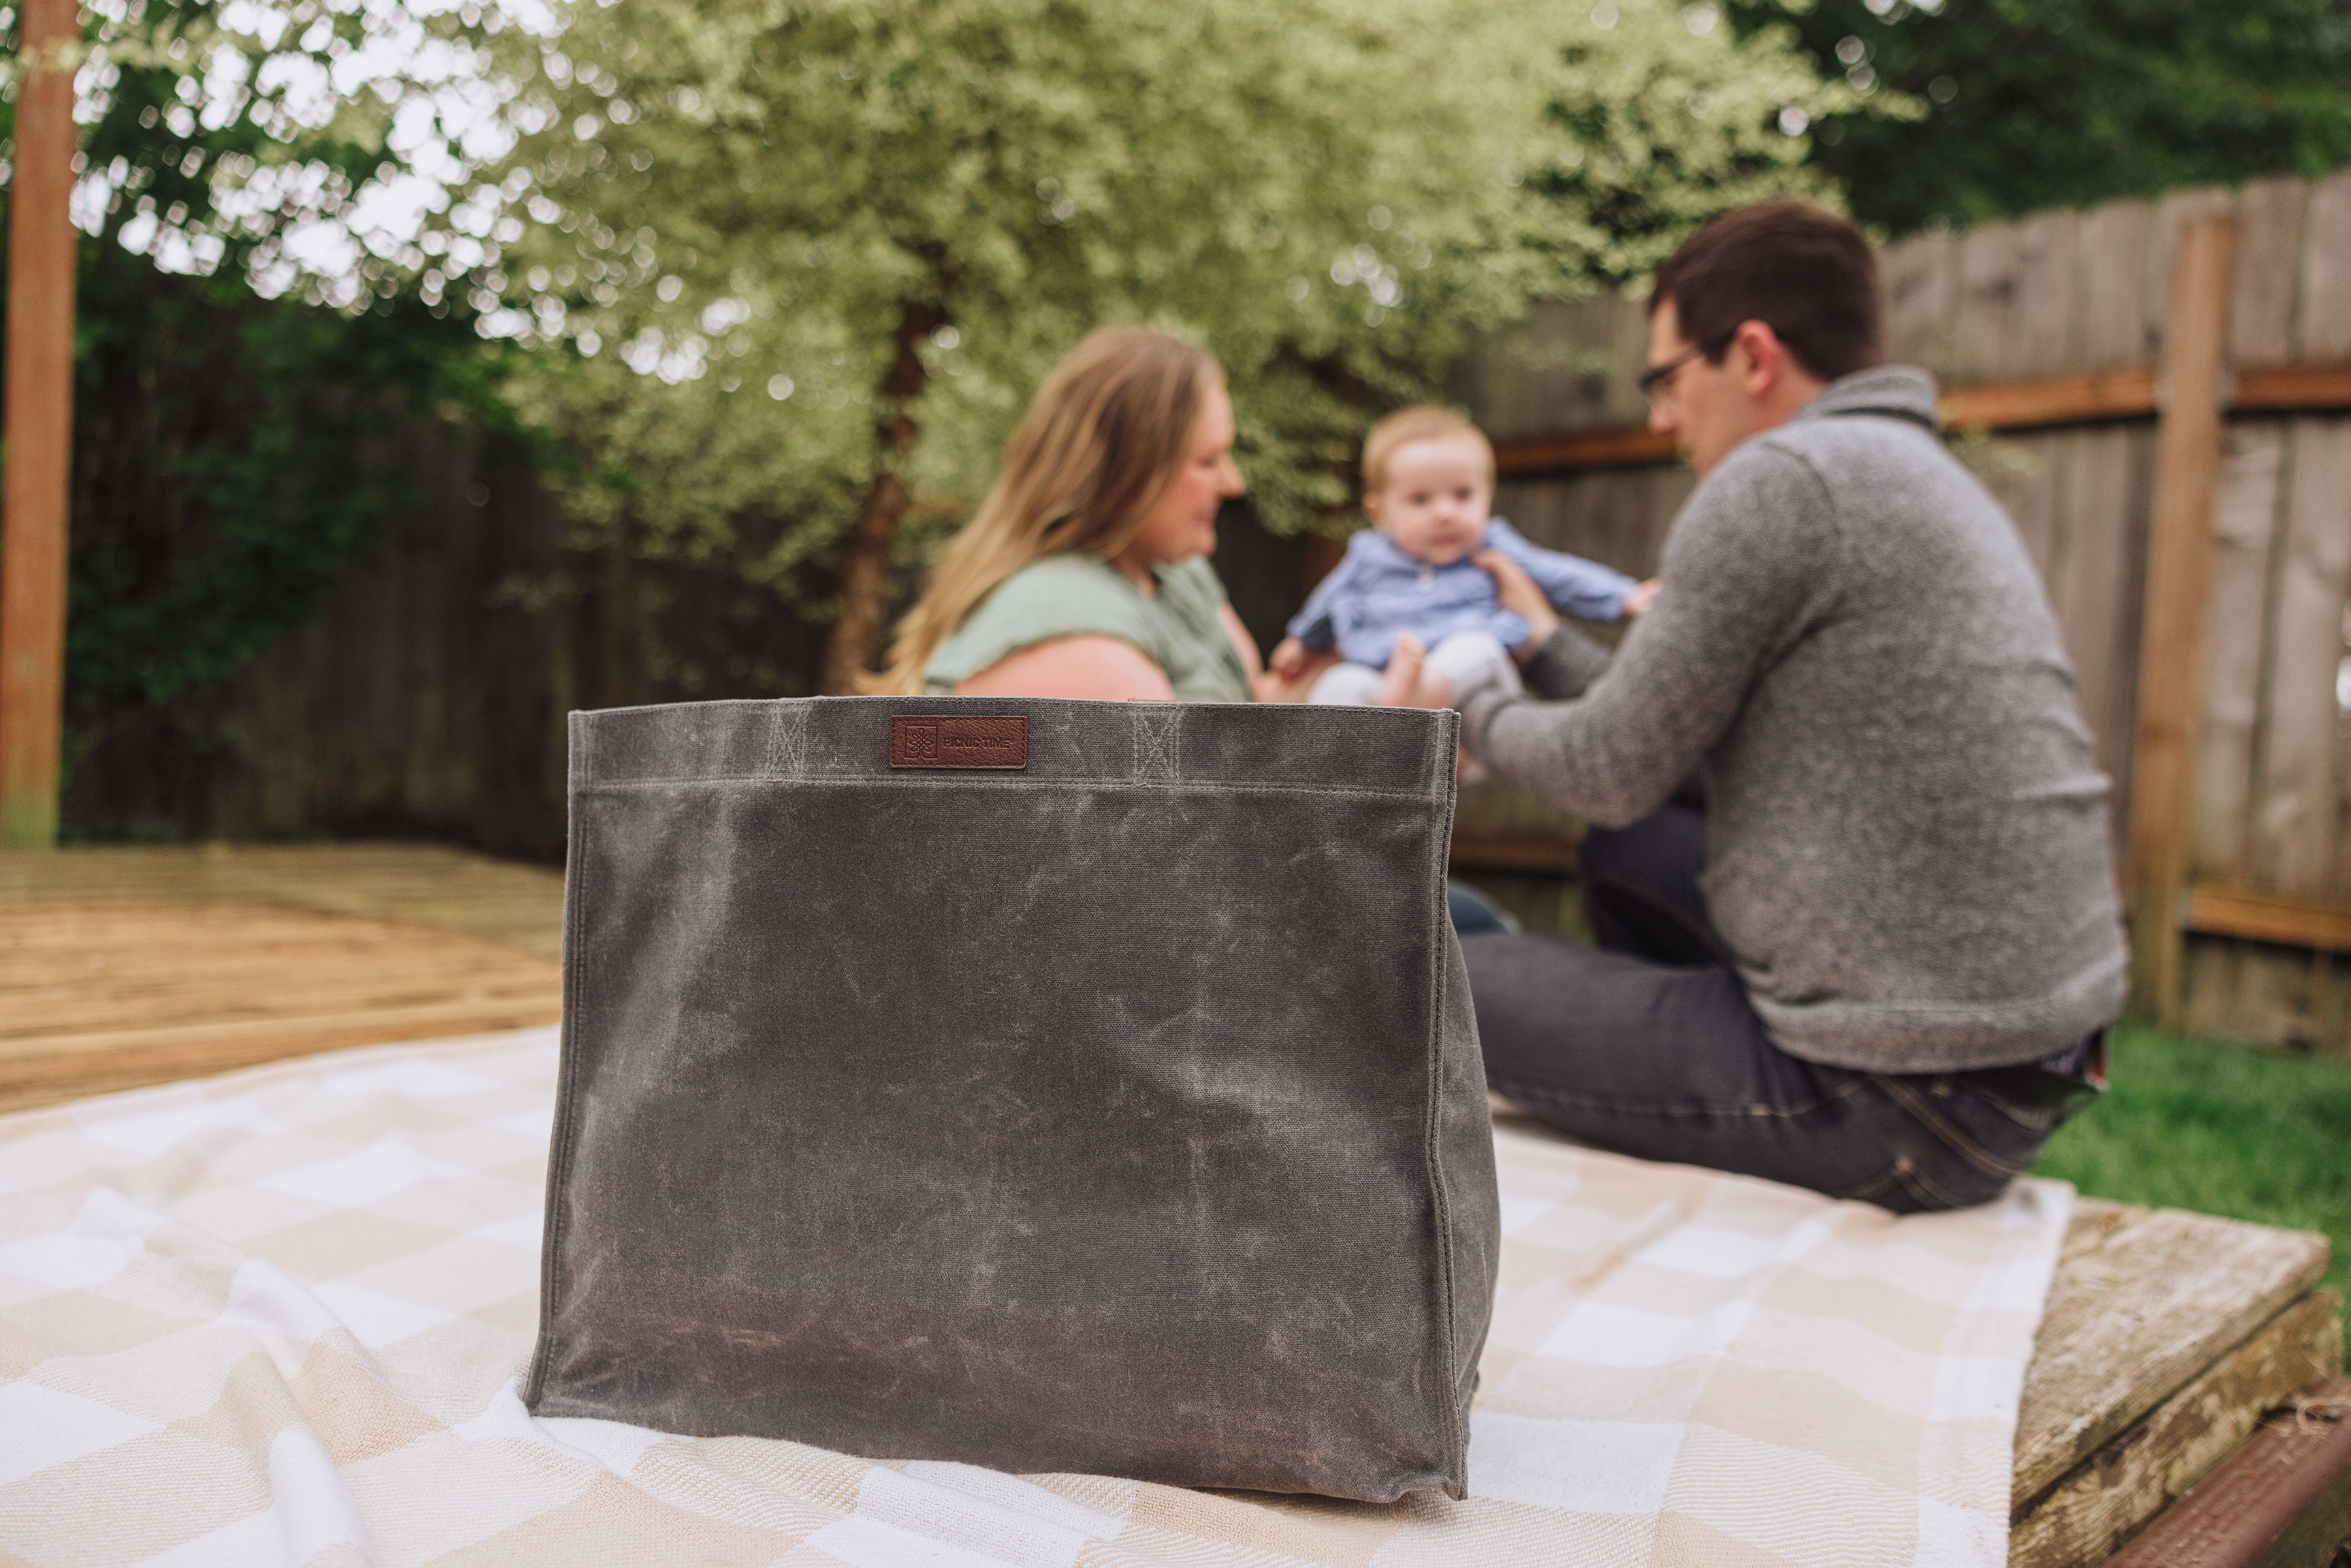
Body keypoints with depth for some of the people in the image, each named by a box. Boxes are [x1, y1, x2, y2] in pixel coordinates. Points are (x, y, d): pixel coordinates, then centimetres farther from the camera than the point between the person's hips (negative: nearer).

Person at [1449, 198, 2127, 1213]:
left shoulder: (1781, 478, -16)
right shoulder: (1917, 476, 14)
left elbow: (1616, 775, -10)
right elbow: (1708, 764, 16)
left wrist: (1471, 716, 9)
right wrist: (1545, 646, 24)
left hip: (1909, 1101, -10)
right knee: (1628, 854, 26)